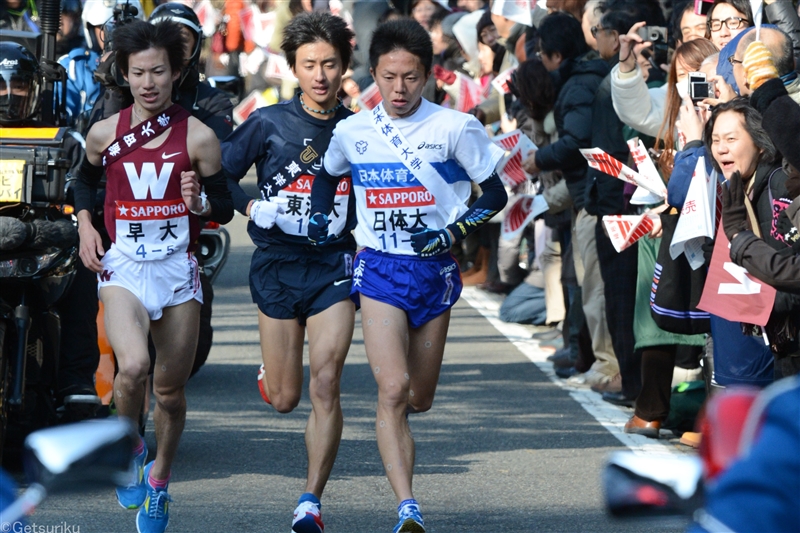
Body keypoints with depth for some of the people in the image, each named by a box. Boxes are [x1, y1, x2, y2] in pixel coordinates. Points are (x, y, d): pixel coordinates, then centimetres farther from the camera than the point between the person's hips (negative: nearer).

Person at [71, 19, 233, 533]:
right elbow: (85, 180, 23)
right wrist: (85, 224, 6)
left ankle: (159, 479, 32)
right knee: (133, 365, -26)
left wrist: (200, 203, -18)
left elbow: (225, 206, 4)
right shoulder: (105, 134, 2)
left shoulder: (198, 137, -3)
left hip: (178, 270, 1)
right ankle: (128, 447, 2)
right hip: (123, 267, -1)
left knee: (171, 390, 8)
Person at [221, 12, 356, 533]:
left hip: (335, 265, 0)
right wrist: (254, 208, -10)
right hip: (278, 265, 0)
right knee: (284, 399, 4)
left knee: (325, 384, -14)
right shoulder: (267, 124, -2)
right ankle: (272, 370, 42)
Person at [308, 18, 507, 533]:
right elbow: (327, 177, 24)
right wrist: (322, 222, 7)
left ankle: (394, 425, 51)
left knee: (419, 398, 12)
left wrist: (452, 233, -12)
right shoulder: (352, 132, 2)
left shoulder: (455, 128, -6)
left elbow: (495, 194, 1)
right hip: (380, 270, 0)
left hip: (435, 273, 0)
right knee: (393, 389, -19)